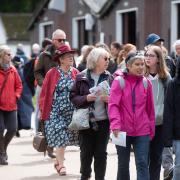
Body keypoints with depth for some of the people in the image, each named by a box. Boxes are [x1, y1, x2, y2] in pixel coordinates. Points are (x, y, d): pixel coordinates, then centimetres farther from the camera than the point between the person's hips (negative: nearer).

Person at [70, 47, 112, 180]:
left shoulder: (109, 77, 4)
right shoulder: (82, 77, -1)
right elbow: (73, 97, 0)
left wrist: (110, 99, -12)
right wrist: (86, 98, -17)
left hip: (103, 121, 1)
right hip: (86, 121, -1)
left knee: (101, 153, 4)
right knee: (86, 152, 6)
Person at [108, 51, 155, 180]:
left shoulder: (146, 83, 3)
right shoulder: (119, 81, -5)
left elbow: (150, 108, 8)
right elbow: (113, 104, -11)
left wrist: (151, 129, 9)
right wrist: (115, 123, -25)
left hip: (142, 132, 1)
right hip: (123, 131, -1)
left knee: (142, 164, -6)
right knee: (123, 164, 12)